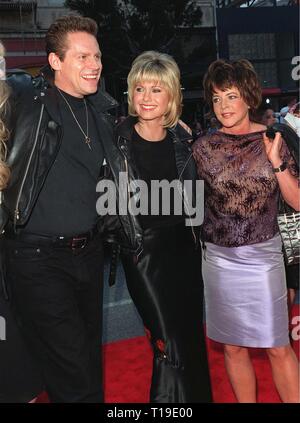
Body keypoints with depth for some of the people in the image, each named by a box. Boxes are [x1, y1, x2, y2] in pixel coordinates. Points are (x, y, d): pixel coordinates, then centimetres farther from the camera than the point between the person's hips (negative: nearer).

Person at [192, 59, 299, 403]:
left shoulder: (270, 140, -2)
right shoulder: (203, 147, 0)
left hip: (263, 255, -1)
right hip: (219, 257, 2)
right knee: (233, 346, 13)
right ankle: (246, 401, 32)